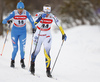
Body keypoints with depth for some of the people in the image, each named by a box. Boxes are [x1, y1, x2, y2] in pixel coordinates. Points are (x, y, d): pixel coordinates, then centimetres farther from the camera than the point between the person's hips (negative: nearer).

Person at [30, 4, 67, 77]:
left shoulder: (52, 17, -12)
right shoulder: (39, 15, -18)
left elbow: (59, 25, 1)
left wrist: (63, 34, 0)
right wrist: (41, 17, -47)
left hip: (47, 36, 0)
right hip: (38, 36, 0)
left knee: (47, 53, -12)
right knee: (36, 51, 6)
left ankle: (48, 71, -7)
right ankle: (32, 66, 33)